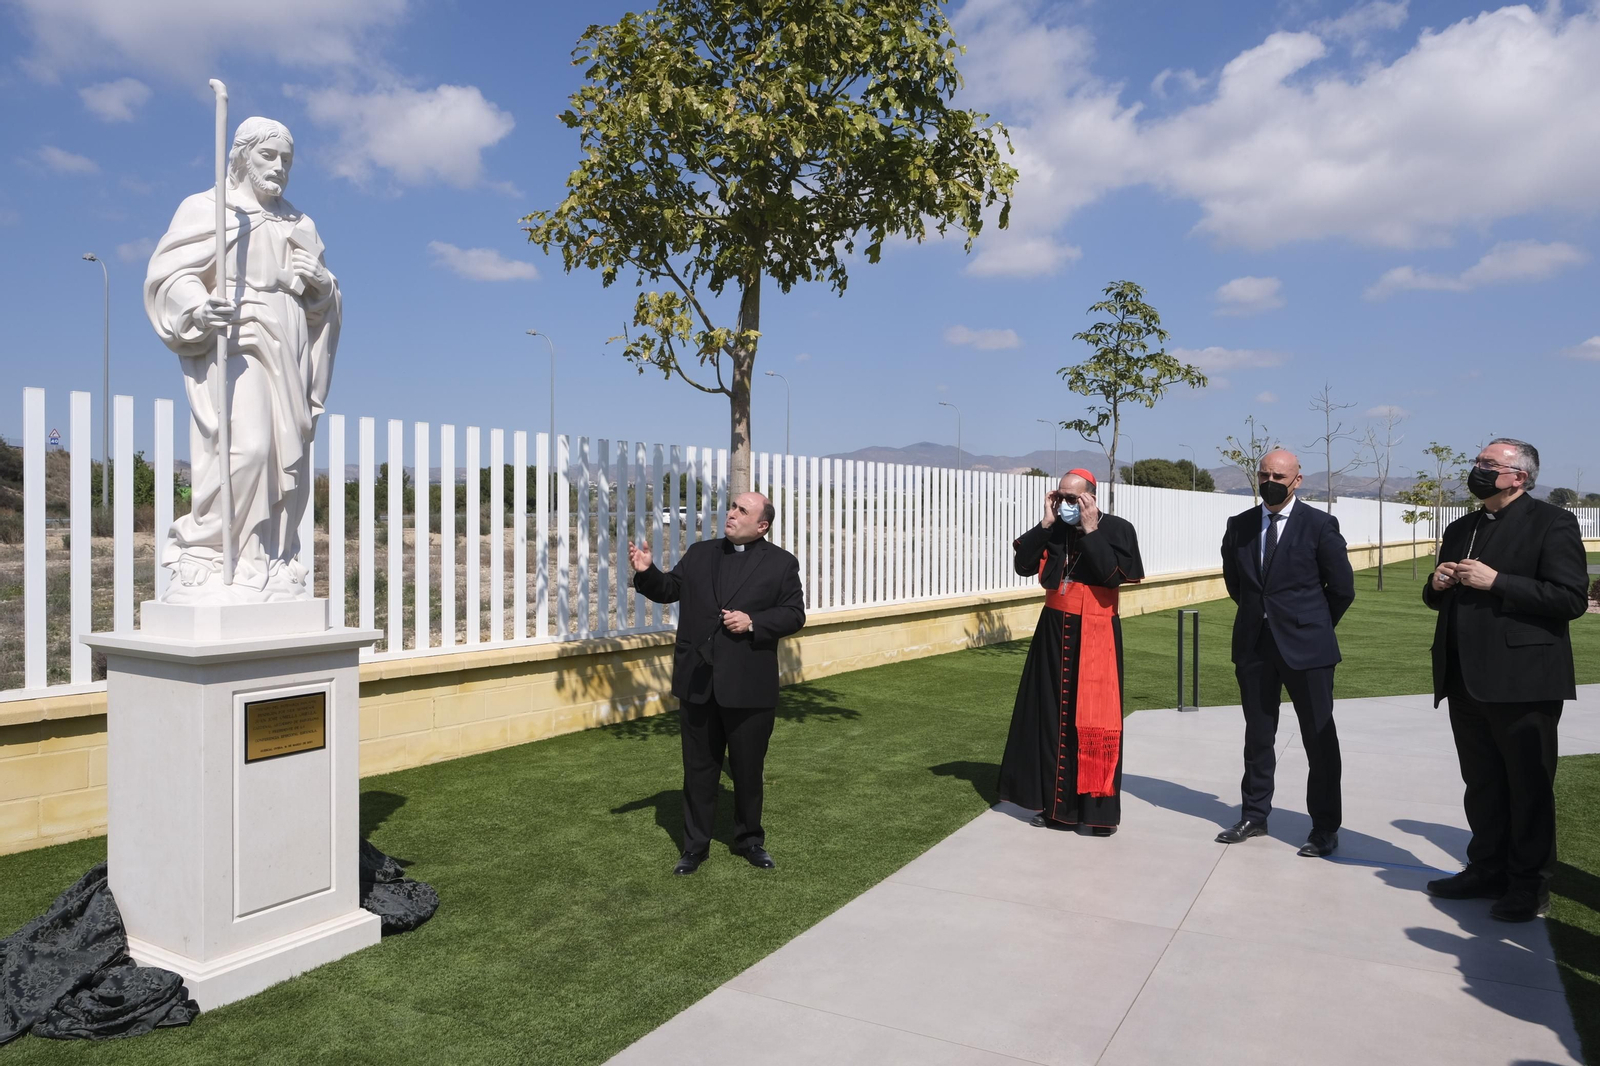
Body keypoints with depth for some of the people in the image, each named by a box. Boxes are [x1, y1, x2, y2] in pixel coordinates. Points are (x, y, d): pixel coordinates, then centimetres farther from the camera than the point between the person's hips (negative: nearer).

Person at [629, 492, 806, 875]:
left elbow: (794, 614, -3)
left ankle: (749, 839, 31)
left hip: (749, 687, -2)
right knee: (699, 769, 11)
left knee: (748, 769, 11)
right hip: (698, 683, 3)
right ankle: (695, 845, 24)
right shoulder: (699, 554, 9)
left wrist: (753, 623, -16)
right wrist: (646, 572, -8)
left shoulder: (781, 563, 0)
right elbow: (669, 589, 11)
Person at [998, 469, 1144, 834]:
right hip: (1055, 632, 4)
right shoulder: (1052, 529, 4)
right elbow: (1023, 566, -5)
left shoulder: (1117, 529, -7)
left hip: (1096, 635, -4)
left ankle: (1100, 808, 5)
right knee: (1052, 715, 7)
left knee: (1095, 719, -4)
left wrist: (1091, 532, -18)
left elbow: (1115, 575, -20)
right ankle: (1056, 802, 18)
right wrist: (1046, 524, -11)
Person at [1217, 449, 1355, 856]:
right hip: (1254, 645, 4)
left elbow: (1342, 588, -1)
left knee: (1319, 739, 4)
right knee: (1257, 736, 13)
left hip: (1306, 647, -4)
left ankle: (1325, 827, 15)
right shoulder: (1239, 526, 6)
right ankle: (1254, 816, 24)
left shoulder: (1319, 525, -6)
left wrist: (1313, 626, 6)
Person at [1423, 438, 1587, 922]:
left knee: (1529, 789, 5)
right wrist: (1437, 585, 2)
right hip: (1467, 680, 7)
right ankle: (1487, 871, 28)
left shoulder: (1552, 523, -6)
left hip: (1522, 681, -7)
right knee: (1481, 786, 16)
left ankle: (1529, 886, 17)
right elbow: (1439, 598, 24)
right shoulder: (1461, 529, 16)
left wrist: (1496, 582, -20)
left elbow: (1572, 598, -17)